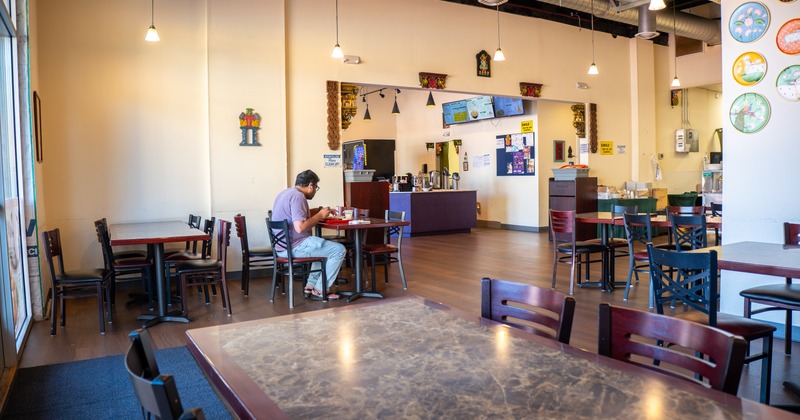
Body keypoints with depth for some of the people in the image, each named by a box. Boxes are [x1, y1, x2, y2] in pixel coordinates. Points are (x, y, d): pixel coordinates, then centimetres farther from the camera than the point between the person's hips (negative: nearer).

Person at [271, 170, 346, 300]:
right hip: (294, 247, -11)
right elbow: (300, 227, -27)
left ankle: (310, 285, 22)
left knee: (324, 246, 29)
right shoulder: (298, 196, -17)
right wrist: (320, 215, -13)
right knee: (339, 250, -9)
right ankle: (320, 290, 0)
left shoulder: (286, 193, 14)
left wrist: (322, 213, 13)